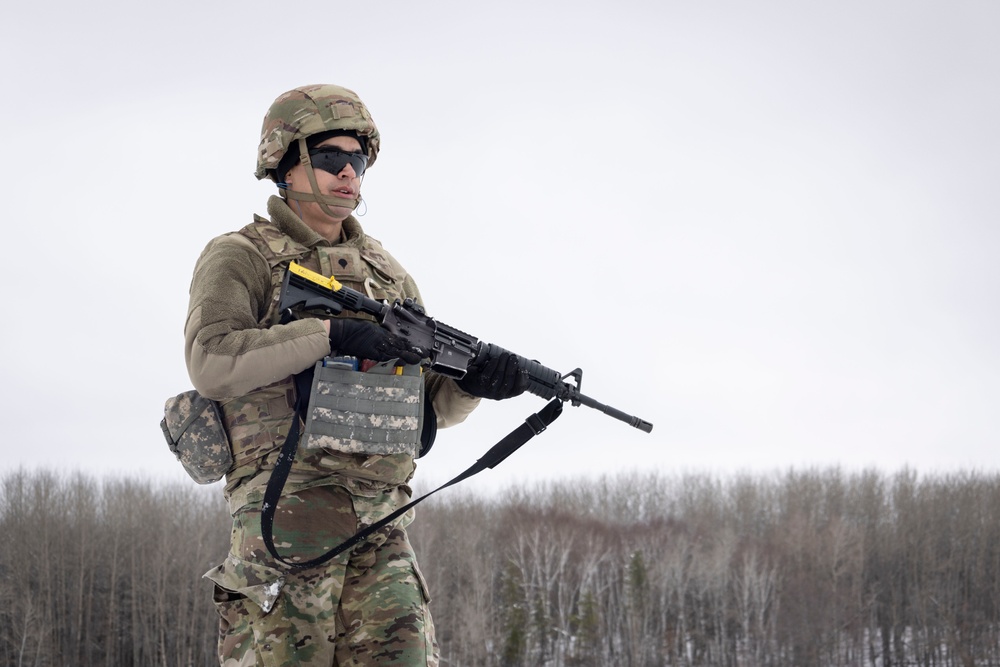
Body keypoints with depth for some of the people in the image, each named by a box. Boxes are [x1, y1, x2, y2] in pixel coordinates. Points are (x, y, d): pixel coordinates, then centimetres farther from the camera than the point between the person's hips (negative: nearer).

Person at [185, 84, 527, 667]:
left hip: (383, 528, 5)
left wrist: (476, 381, -4)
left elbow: (432, 403, 19)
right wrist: (330, 334, -20)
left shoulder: (387, 272, 21)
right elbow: (212, 364, -16)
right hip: (285, 518, -5)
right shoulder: (242, 258, 3)